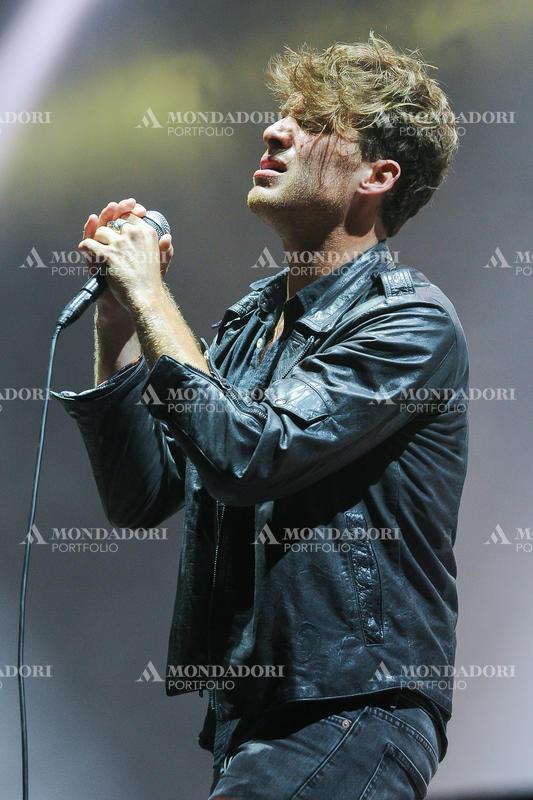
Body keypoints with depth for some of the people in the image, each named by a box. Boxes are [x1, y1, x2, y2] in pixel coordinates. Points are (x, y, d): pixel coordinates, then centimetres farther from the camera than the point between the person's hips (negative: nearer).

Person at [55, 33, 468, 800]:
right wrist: (119, 325, 0)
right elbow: (141, 496, 9)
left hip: (349, 716, -8)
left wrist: (153, 300, -12)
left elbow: (250, 458, -22)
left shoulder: (409, 321, -11)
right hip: (241, 711, 8)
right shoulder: (254, 318, 11)